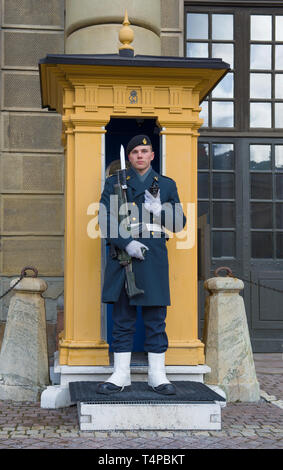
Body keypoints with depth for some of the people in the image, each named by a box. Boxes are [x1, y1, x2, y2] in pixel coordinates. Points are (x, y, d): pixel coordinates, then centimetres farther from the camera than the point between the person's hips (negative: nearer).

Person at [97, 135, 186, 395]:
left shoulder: (167, 185, 13)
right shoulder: (114, 183, 11)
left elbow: (179, 224, 10)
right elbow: (105, 219, 1)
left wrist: (159, 211, -10)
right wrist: (126, 243, -13)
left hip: (154, 259, 0)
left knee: (156, 319, 2)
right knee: (122, 319, 3)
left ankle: (157, 374, 10)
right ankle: (121, 374, 10)